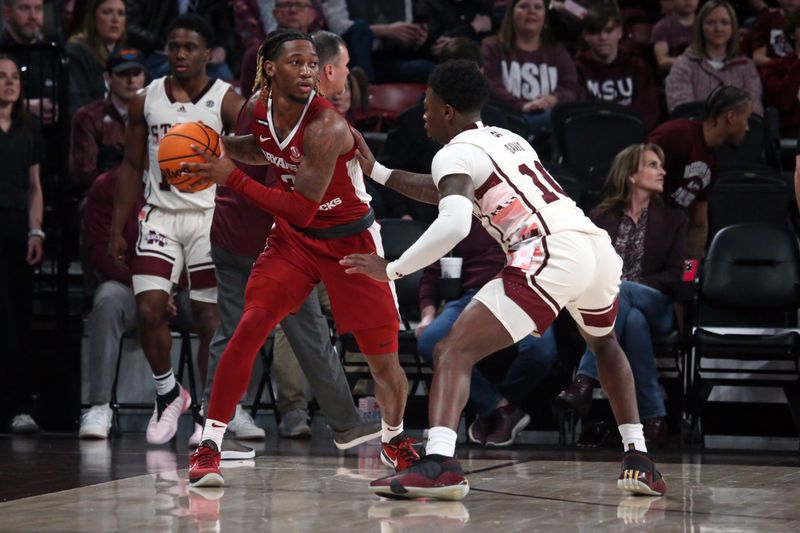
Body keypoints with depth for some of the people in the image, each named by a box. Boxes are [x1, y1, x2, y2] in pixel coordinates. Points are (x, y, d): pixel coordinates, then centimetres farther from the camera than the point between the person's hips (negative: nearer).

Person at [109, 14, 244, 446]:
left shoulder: (227, 102, -4)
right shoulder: (146, 101, 6)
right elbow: (132, 166, 11)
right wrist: (117, 230, 7)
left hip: (211, 218, -3)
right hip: (160, 216, 3)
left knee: (211, 319, -1)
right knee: (148, 310, -8)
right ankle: (168, 395, 14)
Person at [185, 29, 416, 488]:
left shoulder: (326, 126, -29)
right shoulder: (260, 110, -8)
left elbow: (300, 210, -32)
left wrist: (233, 179, -31)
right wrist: (221, 147, -1)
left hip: (350, 239, -4)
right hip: (295, 238, 4)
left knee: (384, 355, 1)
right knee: (250, 327, -15)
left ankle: (394, 439, 30)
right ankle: (209, 445, -10)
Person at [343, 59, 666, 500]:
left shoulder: (456, 153, 4)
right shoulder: (505, 138, 31)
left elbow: (454, 224, -15)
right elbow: (451, 192, 45)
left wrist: (392, 269, -6)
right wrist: (375, 170, 46)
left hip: (551, 255, -8)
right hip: (598, 246, 8)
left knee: (454, 352, -8)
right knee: (604, 345, 37)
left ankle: (439, 463, -29)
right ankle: (638, 460, 31)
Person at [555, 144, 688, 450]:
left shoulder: (672, 220, 14)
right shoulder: (600, 218, 16)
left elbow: (673, 277, 5)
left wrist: (629, 284, -11)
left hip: (656, 307, -1)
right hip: (611, 306, 1)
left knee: (619, 293, -37)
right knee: (634, 320, -38)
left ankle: (585, 381, -47)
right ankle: (653, 420, -40)